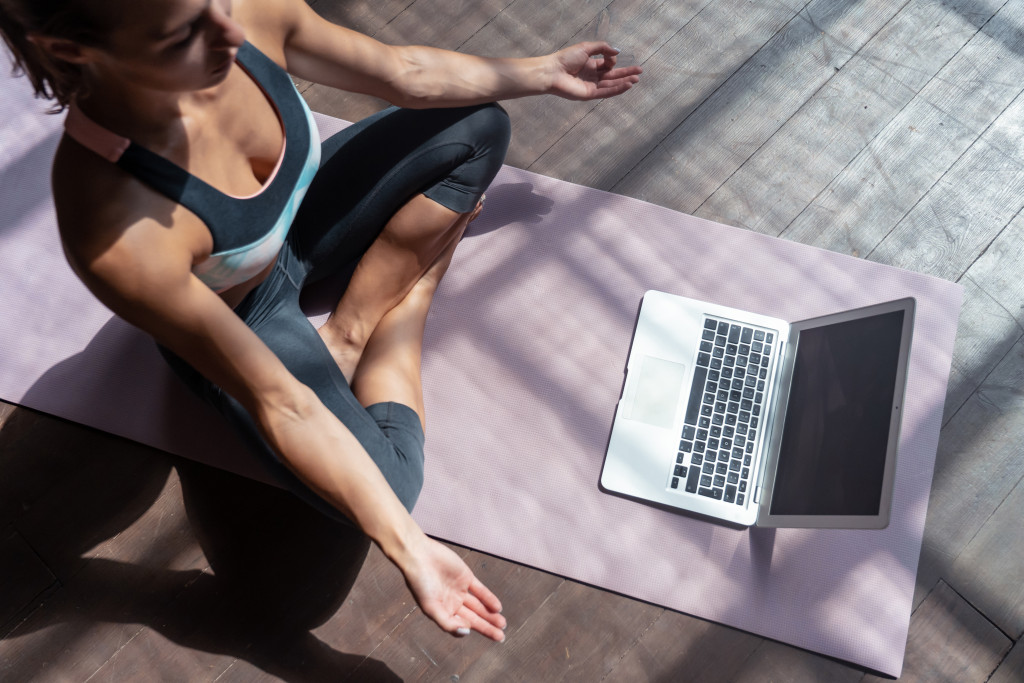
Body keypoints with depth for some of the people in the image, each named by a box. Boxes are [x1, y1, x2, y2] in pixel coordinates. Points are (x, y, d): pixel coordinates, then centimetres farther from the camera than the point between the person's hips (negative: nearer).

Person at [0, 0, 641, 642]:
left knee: (480, 126, -2)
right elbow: (279, 403, -33)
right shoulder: (116, 234, -41)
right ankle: (414, 284, 7)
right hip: (239, 320, -5)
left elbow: (404, 73, -10)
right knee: (382, 486, -19)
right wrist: (409, 548, -31)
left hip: (296, 221, 6)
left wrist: (545, 72, 2)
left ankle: (352, 331, -4)